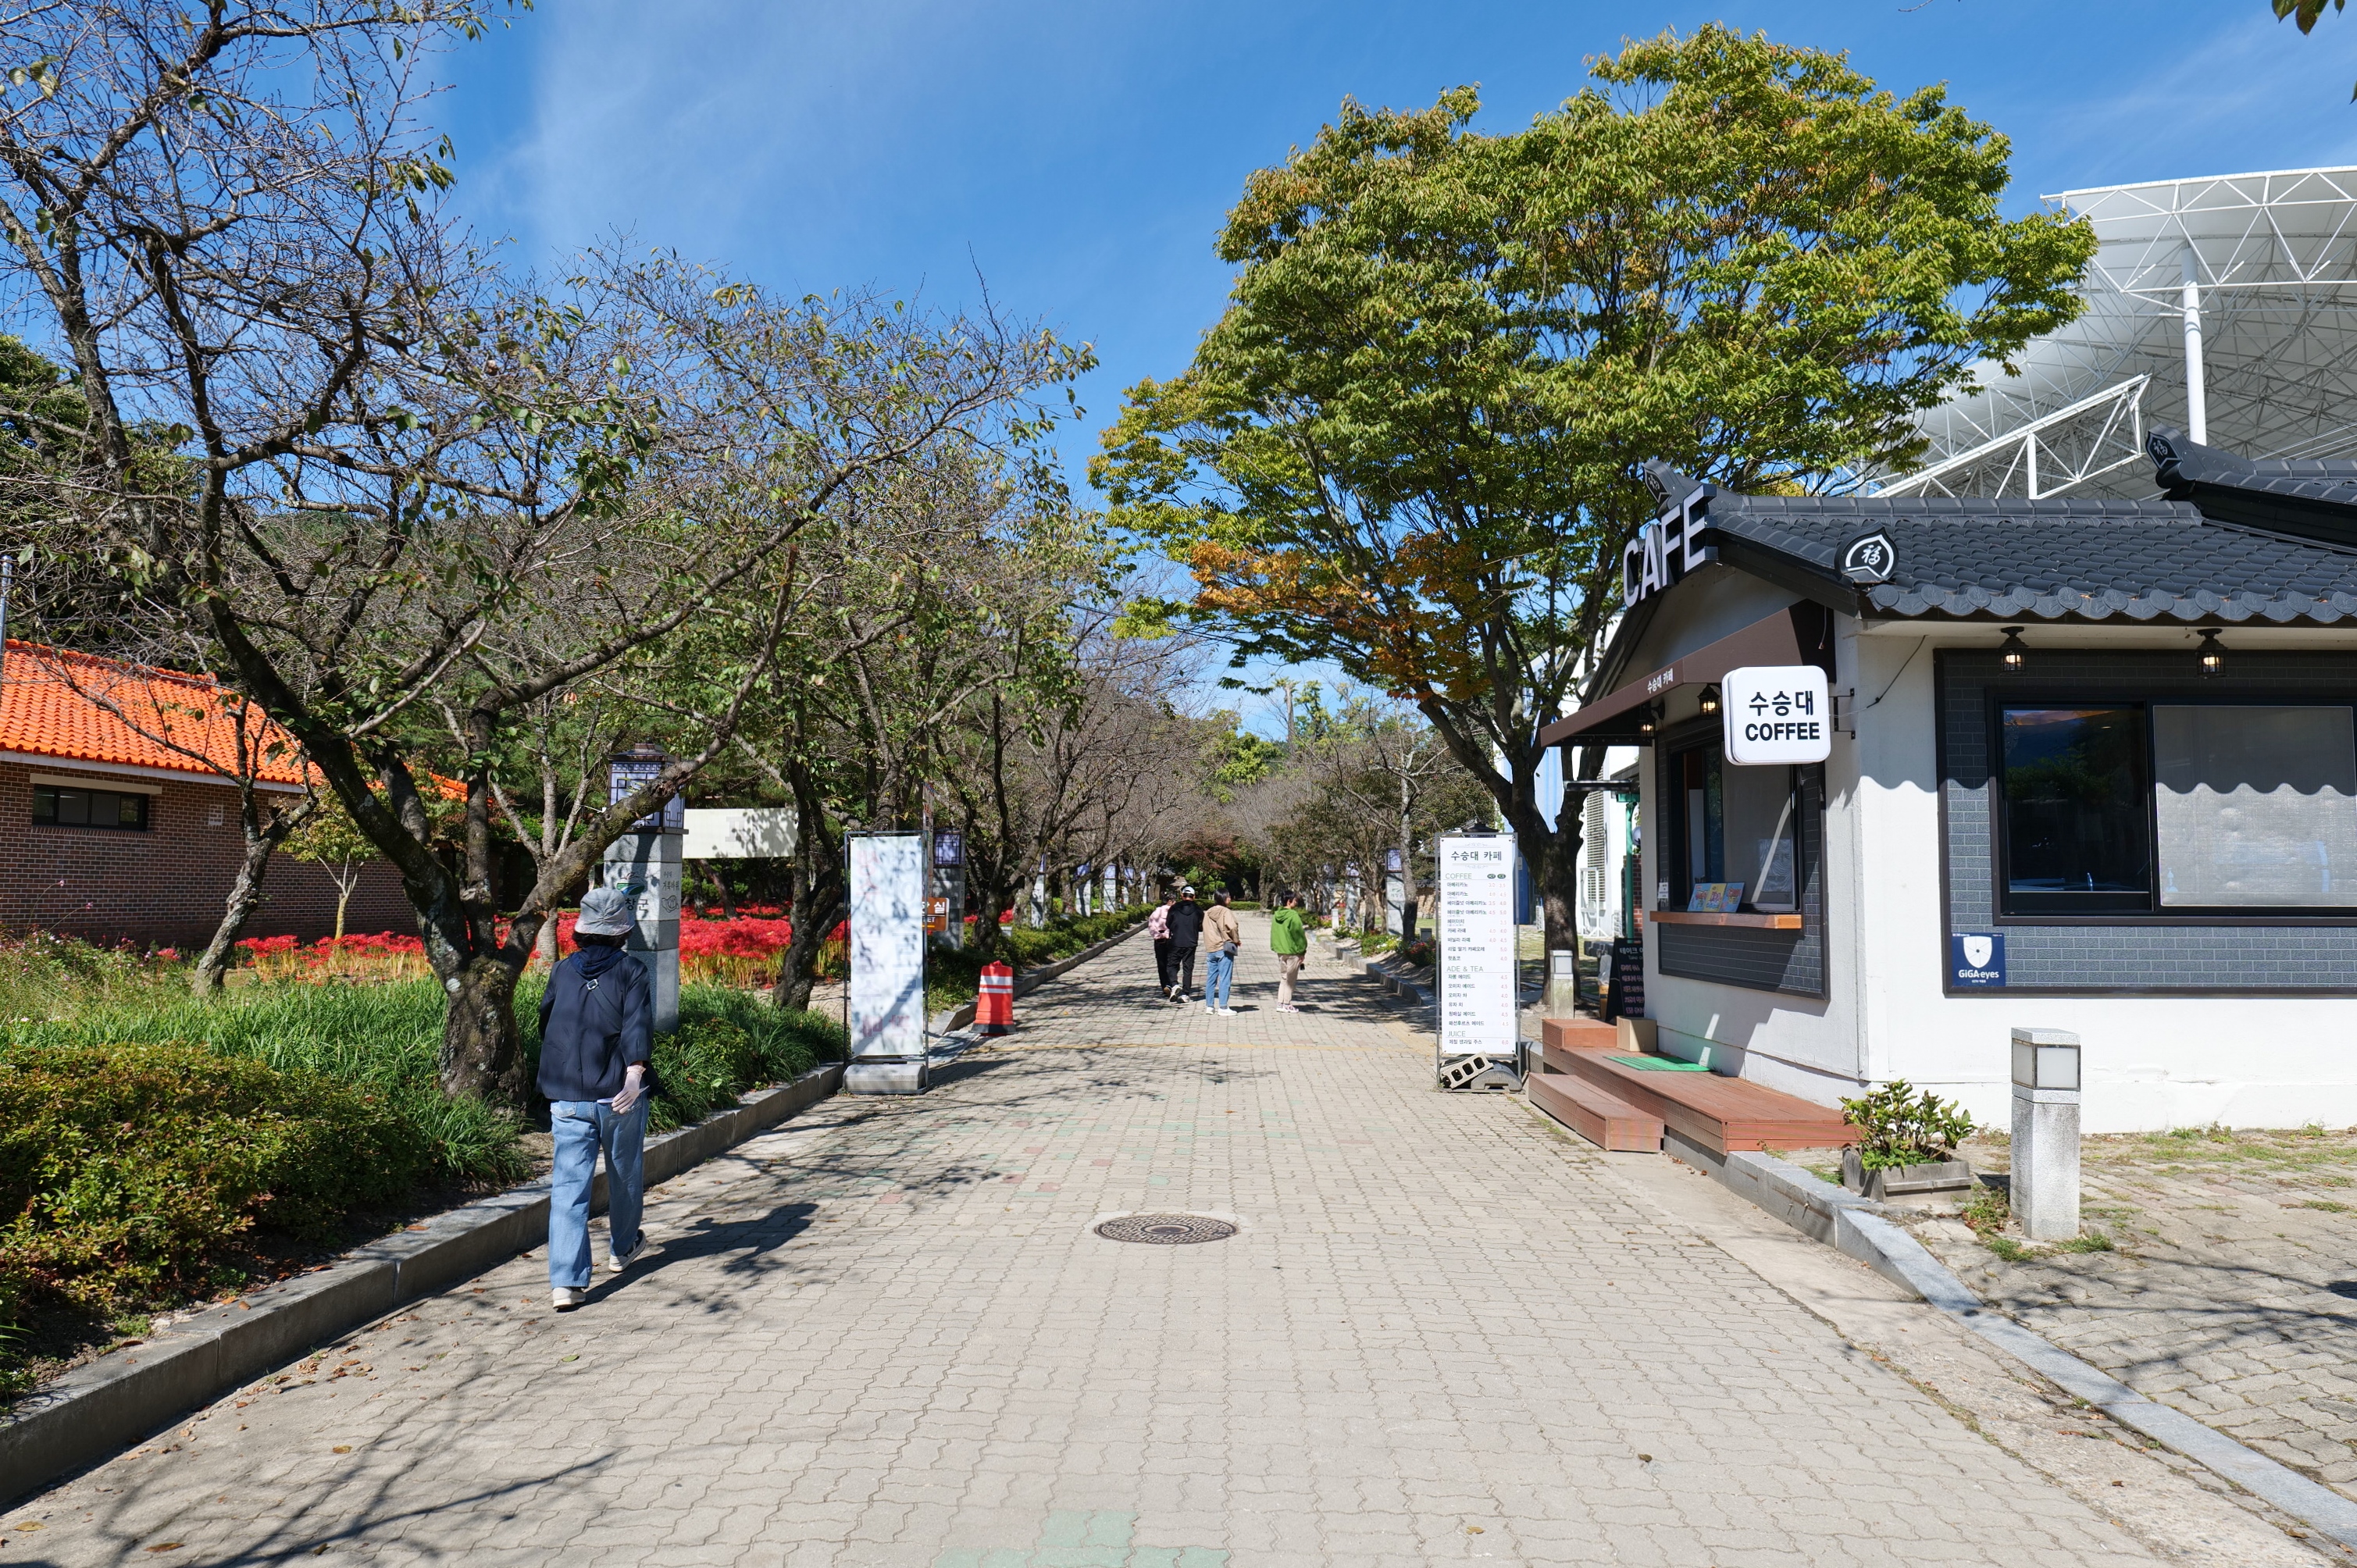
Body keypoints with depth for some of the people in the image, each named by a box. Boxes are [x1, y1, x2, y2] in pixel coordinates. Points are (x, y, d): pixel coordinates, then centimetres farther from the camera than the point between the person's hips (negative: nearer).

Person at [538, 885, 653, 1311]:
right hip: (617, 1095, -2)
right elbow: (637, 1025, -17)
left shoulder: (562, 972, 9)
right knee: (625, 1171, 19)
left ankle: (566, 1280, -11)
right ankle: (622, 1248, 38)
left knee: (569, 1183, -2)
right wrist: (635, 1074, -25)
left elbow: (545, 1024, 23)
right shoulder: (631, 971, -4)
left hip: (566, 1098, 2)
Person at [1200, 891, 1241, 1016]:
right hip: (1224, 948, -7)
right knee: (1225, 979, -3)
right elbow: (1232, 927, -22)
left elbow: (1205, 929, 10)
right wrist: (1236, 940, -5)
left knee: (1211, 978, 12)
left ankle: (1209, 1006, 16)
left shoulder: (1207, 913, 10)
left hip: (1211, 948, 7)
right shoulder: (1226, 912, -11)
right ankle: (1223, 1007, -5)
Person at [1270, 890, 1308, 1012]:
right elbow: (1299, 934, -15)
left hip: (1280, 951, 7)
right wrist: (1302, 950, -7)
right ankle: (1287, 1005, 6)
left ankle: (1280, 1003, 15)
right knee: (1290, 979, 3)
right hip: (1293, 952, -7)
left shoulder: (1276, 915, 6)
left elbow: (1274, 933, 12)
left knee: (1283, 978, 16)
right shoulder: (1293, 915, -16)